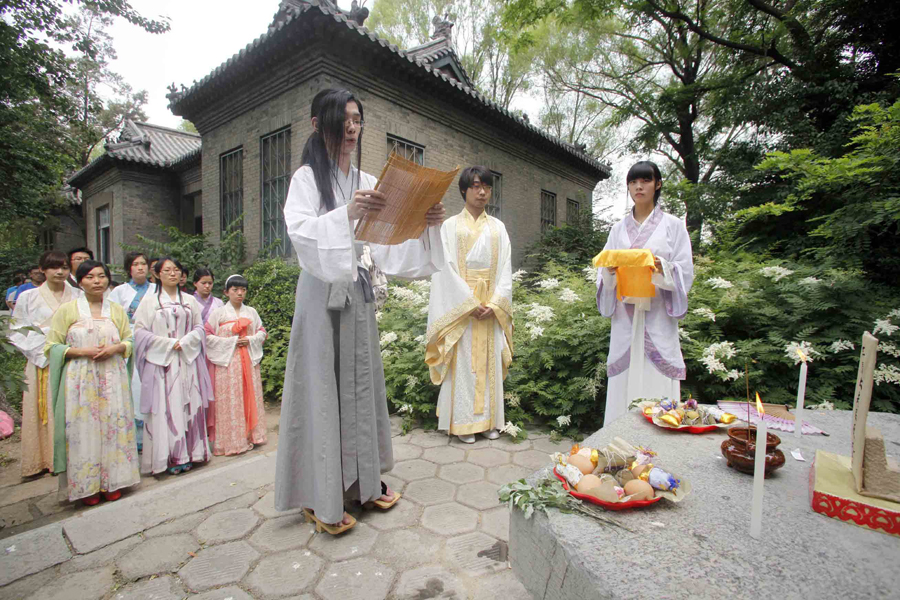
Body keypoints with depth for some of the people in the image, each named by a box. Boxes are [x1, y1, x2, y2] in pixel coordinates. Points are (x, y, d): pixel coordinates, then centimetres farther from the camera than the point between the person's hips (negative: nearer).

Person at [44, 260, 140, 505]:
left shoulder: (117, 310, 9)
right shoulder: (67, 309, 2)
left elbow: (129, 341, 12)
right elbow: (52, 346, 1)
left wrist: (115, 349, -8)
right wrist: (82, 352, -14)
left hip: (112, 380, 2)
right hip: (80, 381, -2)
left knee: (113, 427, 4)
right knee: (83, 430, 2)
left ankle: (112, 481, 18)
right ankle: (87, 486, 17)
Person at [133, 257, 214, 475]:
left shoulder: (190, 300, 10)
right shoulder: (150, 300, 3)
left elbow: (199, 328, 10)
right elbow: (140, 331, -2)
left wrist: (184, 342, -7)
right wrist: (168, 343, -11)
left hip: (187, 360, 2)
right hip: (161, 361, -2)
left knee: (188, 406, 2)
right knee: (164, 408, -2)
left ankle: (187, 454, 11)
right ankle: (168, 457, 7)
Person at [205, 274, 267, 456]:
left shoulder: (251, 312, 10)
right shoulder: (219, 313, 0)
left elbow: (262, 332, 14)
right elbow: (208, 336, -3)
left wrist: (250, 340, -5)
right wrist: (231, 342, -11)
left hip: (249, 361, 4)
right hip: (228, 362, -3)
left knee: (250, 397, 7)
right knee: (230, 401, -1)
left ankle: (250, 436, 18)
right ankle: (232, 441, 8)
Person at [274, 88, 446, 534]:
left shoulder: (367, 182, 14)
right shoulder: (307, 177, 0)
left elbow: (387, 242, 7)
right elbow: (302, 233, -18)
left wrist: (426, 223, -8)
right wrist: (347, 213, -33)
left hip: (358, 294, 5)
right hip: (322, 295, -5)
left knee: (361, 383, 9)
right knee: (322, 387, -2)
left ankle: (363, 481, 23)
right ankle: (320, 497, 11)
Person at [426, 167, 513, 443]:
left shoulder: (498, 227, 13)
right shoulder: (451, 226, 3)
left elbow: (505, 268, 7)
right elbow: (448, 268, -5)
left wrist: (494, 304, -7)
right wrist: (471, 304, -13)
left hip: (492, 306, 3)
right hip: (461, 304, -3)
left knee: (489, 362, 6)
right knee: (463, 362, -1)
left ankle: (488, 420, 17)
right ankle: (463, 422, 9)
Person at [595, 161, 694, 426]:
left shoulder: (673, 225, 7)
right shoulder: (619, 228, 15)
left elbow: (686, 270, 1)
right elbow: (603, 271, 13)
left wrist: (662, 268, -19)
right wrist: (610, 270, -10)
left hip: (658, 315, -2)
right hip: (625, 315, 2)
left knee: (656, 384, -3)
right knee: (623, 383, 3)